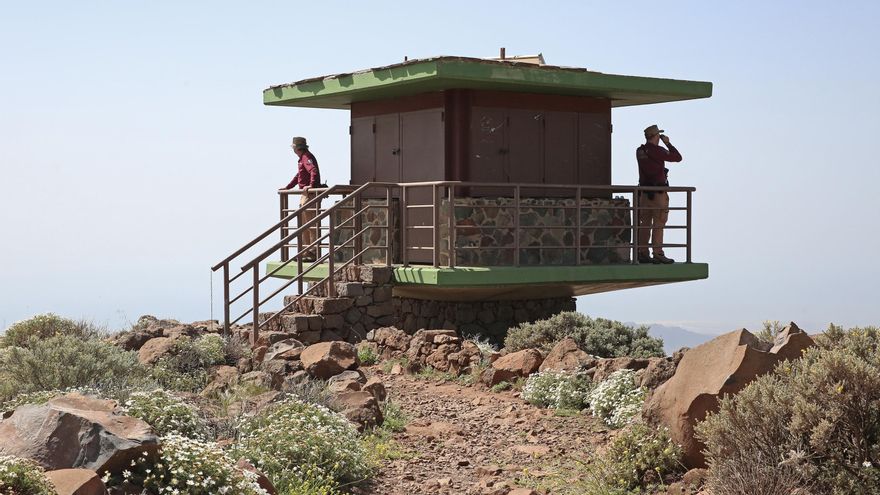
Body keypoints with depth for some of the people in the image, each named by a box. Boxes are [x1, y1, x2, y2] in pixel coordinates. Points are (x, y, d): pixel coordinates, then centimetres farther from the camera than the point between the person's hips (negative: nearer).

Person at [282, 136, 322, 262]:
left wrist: (311, 185, -39)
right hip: (305, 195, 11)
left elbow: (314, 171, -30)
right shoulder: (302, 159, 19)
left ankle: (313, 253, -8)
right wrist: (287, 188, 30)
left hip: (310, 195, -11)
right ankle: (306, 252, 21)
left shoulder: (307, 158, -13)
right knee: (303, 224, 15)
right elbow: (298, 176, 30)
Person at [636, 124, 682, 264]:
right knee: (658, 223, -6)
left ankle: (643, 254, 10)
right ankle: (658, 254, -9)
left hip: (645, 192, 8)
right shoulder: (657, 150, -13)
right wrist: (668, 143, 4)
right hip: (658, 191, -7)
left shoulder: (639, 151, 9)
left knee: (645, 223, 9)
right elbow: (677, 157, -6)